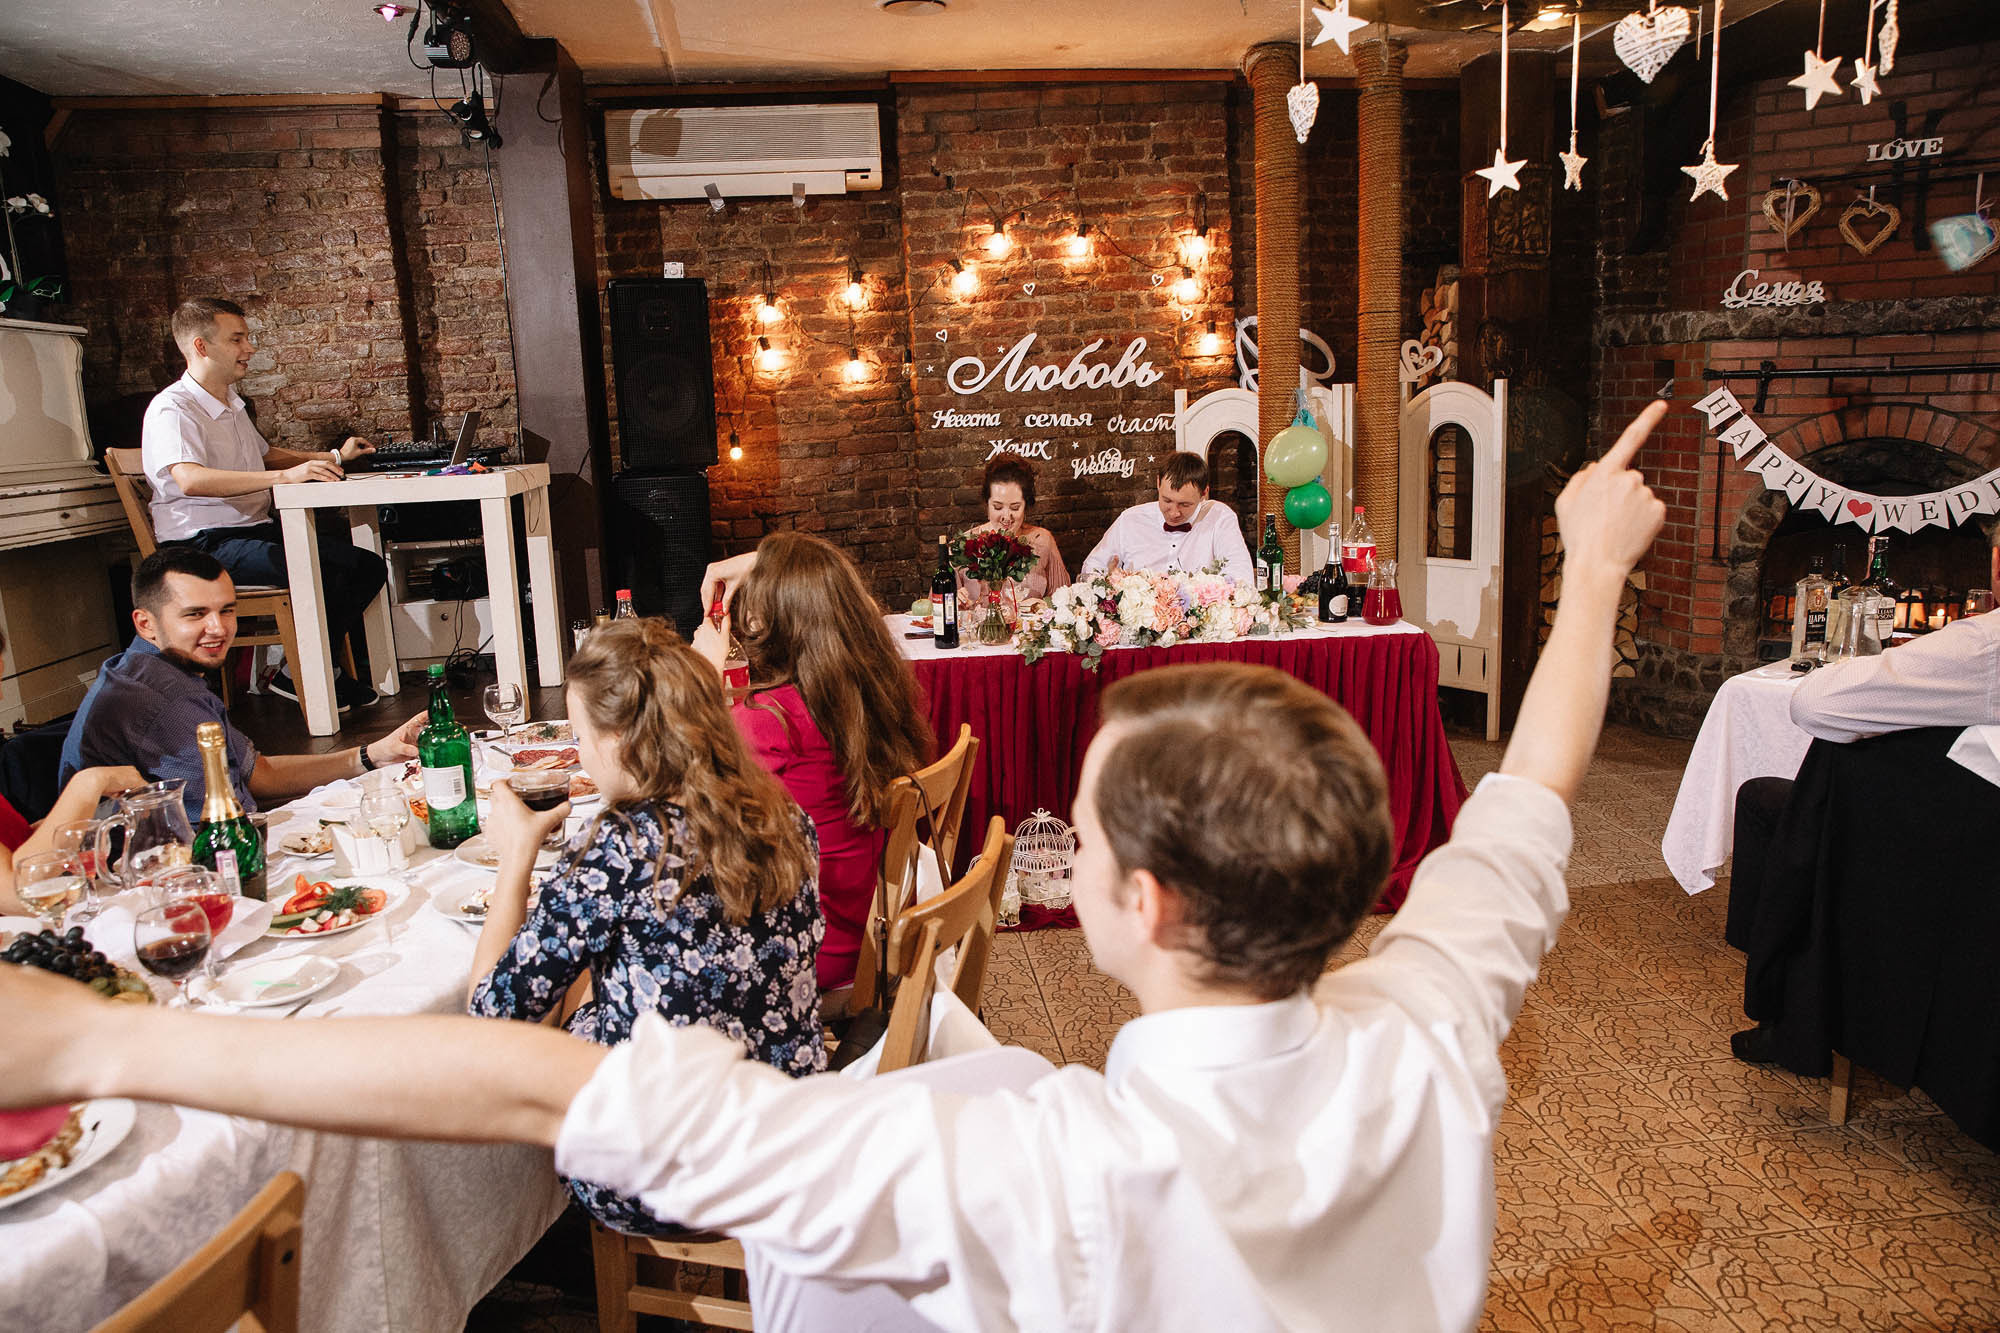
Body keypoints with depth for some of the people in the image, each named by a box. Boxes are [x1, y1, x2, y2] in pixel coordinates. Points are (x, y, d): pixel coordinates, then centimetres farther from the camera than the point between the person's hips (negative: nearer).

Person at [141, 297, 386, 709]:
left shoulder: (233, 404, 19)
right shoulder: (172, 408, -11)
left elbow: (263, 455, 38)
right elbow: (191, 479, -30)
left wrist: (332, 456, 28)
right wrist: (285, 476, -38)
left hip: (257, 531, 9)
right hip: (205, 545, -9)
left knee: (368, 566, -7)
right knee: (322, 573, -32)